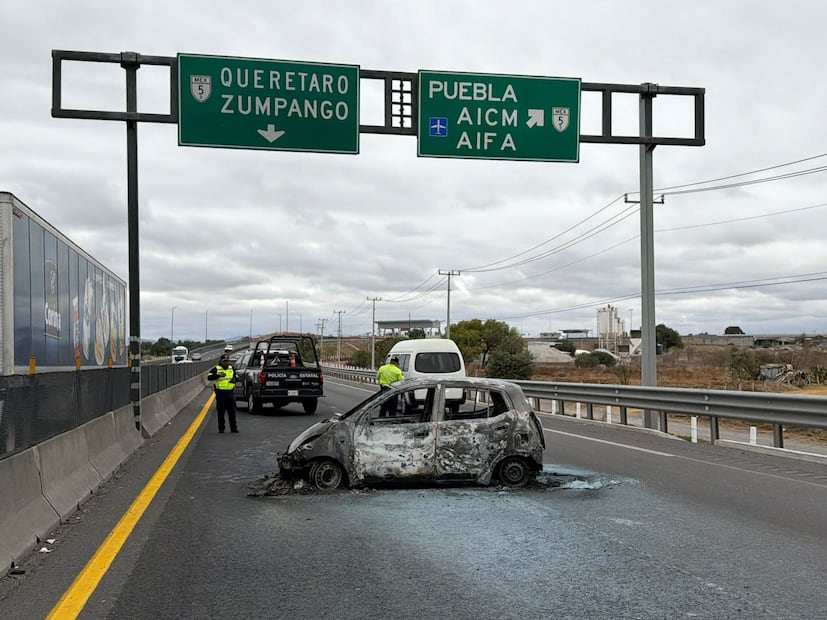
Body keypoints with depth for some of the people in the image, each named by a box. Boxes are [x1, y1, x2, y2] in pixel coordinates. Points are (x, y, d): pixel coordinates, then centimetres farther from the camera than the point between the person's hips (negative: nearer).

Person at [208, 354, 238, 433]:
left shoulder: (231, 368, 12)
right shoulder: (216, 369, -2)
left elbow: (235, 376, 26)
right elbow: (209, 377, -13)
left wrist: (234, 380, 2)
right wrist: (218, 375, -26)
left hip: (230, 393, 3)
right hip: (220, 393, -3)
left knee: (232, 411, 2)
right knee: (221, 412, 3)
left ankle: (234, 427, 6)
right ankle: (221, 428, 11)